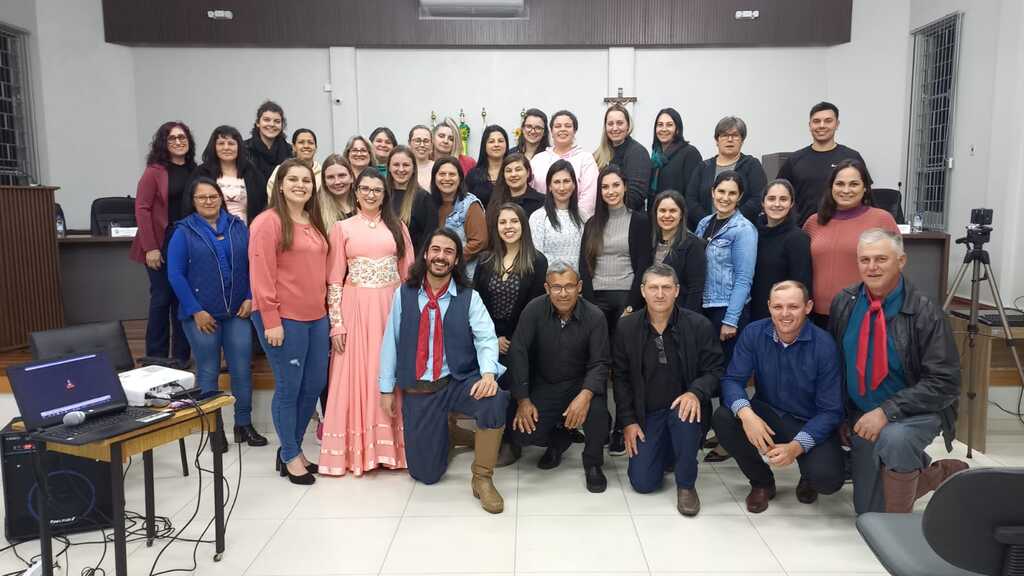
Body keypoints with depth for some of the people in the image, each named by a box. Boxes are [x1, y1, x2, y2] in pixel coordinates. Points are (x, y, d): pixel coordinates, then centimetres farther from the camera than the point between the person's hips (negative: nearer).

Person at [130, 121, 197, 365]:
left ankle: (181, 357, 20)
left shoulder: (194, 171, 8)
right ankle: (156, 358, 14)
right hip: (162, 244, -4)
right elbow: (142, 209, -9)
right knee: (162, 298, 1)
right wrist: (150, 247, -14)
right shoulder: (154, 171, -5)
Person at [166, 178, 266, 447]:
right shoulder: (184, 231, 0)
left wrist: (250, 298, -4)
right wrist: (196, 311, -11)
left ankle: (244, 424, 18)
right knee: (208, 372, 8)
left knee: (242, 369, 4)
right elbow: (175, 275, -5)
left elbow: (252, 264, 8)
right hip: (203, 315, -2)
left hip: (238, 312, 2)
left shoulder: (238, 226, 7)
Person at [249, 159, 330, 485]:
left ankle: (293, 447, 30)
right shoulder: (268, 222, -9)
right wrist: (271, 320, -17)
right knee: (289, 388, 2)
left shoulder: (315, 223, 14)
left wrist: (326, 309, 14)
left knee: (315, 385, 12)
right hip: (284, 319, -7)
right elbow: (261, 275, -14)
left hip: (316, 317, 8)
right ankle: (290, 456, 18)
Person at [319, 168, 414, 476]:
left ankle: (389, 445, 15)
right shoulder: (342, 228, 5)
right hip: (355, 309, -1)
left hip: (392, 307, 1)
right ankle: (356, 449, 11)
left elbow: (408, 274, 9)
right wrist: (336, 322, -6)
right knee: (356, 375, 2)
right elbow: (334, 280, 1)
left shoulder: (397, 227, 9)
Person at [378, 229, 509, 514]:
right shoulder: (404, 294, 3)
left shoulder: (469, 297, -1)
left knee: (495, 399, -36)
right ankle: (444, 434, 38)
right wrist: (386, 388, 4)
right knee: (425, 473, 2)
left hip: (459, 382, -1)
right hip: (417, 390, 1)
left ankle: (482, 479, -14)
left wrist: (488, 373, -31)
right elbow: (390, 341, 4)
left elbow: (486, 338, -12)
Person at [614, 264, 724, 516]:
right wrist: (628, 421, -4)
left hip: (683, 405, -1)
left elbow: (714, 370, -7)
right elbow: (621, 377, 2)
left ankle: (686, 484, -11)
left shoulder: (699, 325, -8)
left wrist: (696, 393, -28)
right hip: (646, 413, 2)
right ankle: (666, 451, 29)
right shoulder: (626, 327, -2)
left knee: (686, 417, -38)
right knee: (642, 483, -7)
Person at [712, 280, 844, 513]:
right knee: (723, 417, -26)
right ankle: (762, 482, 2)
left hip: (810, 425, -2)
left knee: (828, 479, -28)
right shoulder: (753, 333, -10)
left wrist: (796, 447, -30)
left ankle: (808, 477, 14)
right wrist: (745, 413, -35)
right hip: (766, 414, 3)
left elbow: (830, 411, -16)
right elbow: (733, 379, -12)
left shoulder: (824, 345, -17)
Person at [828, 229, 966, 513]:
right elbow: (834, 362, 7)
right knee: (869, 511, 9)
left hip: (914, 413, -5)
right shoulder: (843, 302, -5)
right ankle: (941, 472, 34)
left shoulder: (925, 313, -18)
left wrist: (887, 411, -28)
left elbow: (943, 383, -20)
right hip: (863, 415, 5)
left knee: (894, 438, -41)